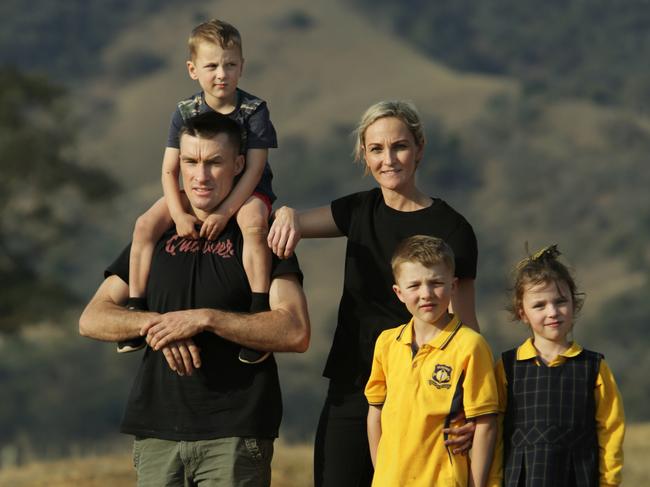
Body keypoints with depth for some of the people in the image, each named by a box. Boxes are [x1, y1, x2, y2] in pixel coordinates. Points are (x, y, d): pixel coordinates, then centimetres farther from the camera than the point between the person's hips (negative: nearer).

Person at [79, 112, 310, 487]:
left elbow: (296, 333, -10)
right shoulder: (157, 237, 15)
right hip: (157, 433, 4)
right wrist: (154, 324, -9)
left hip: (235, 435, -4)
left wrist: (205, 319, -16)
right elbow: (92, 319, 11)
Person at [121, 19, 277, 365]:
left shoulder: (253, 110, -14)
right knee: (146, 224, -16)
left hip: (246, 191, -4)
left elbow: (254, 169, -18)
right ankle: (136, 309, -8)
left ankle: (259, 314, -36)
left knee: (253, 224, -37)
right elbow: (169, 170, -6)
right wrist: (179, 214, -21)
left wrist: (225, 212, -28)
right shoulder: (186, 112, -6)